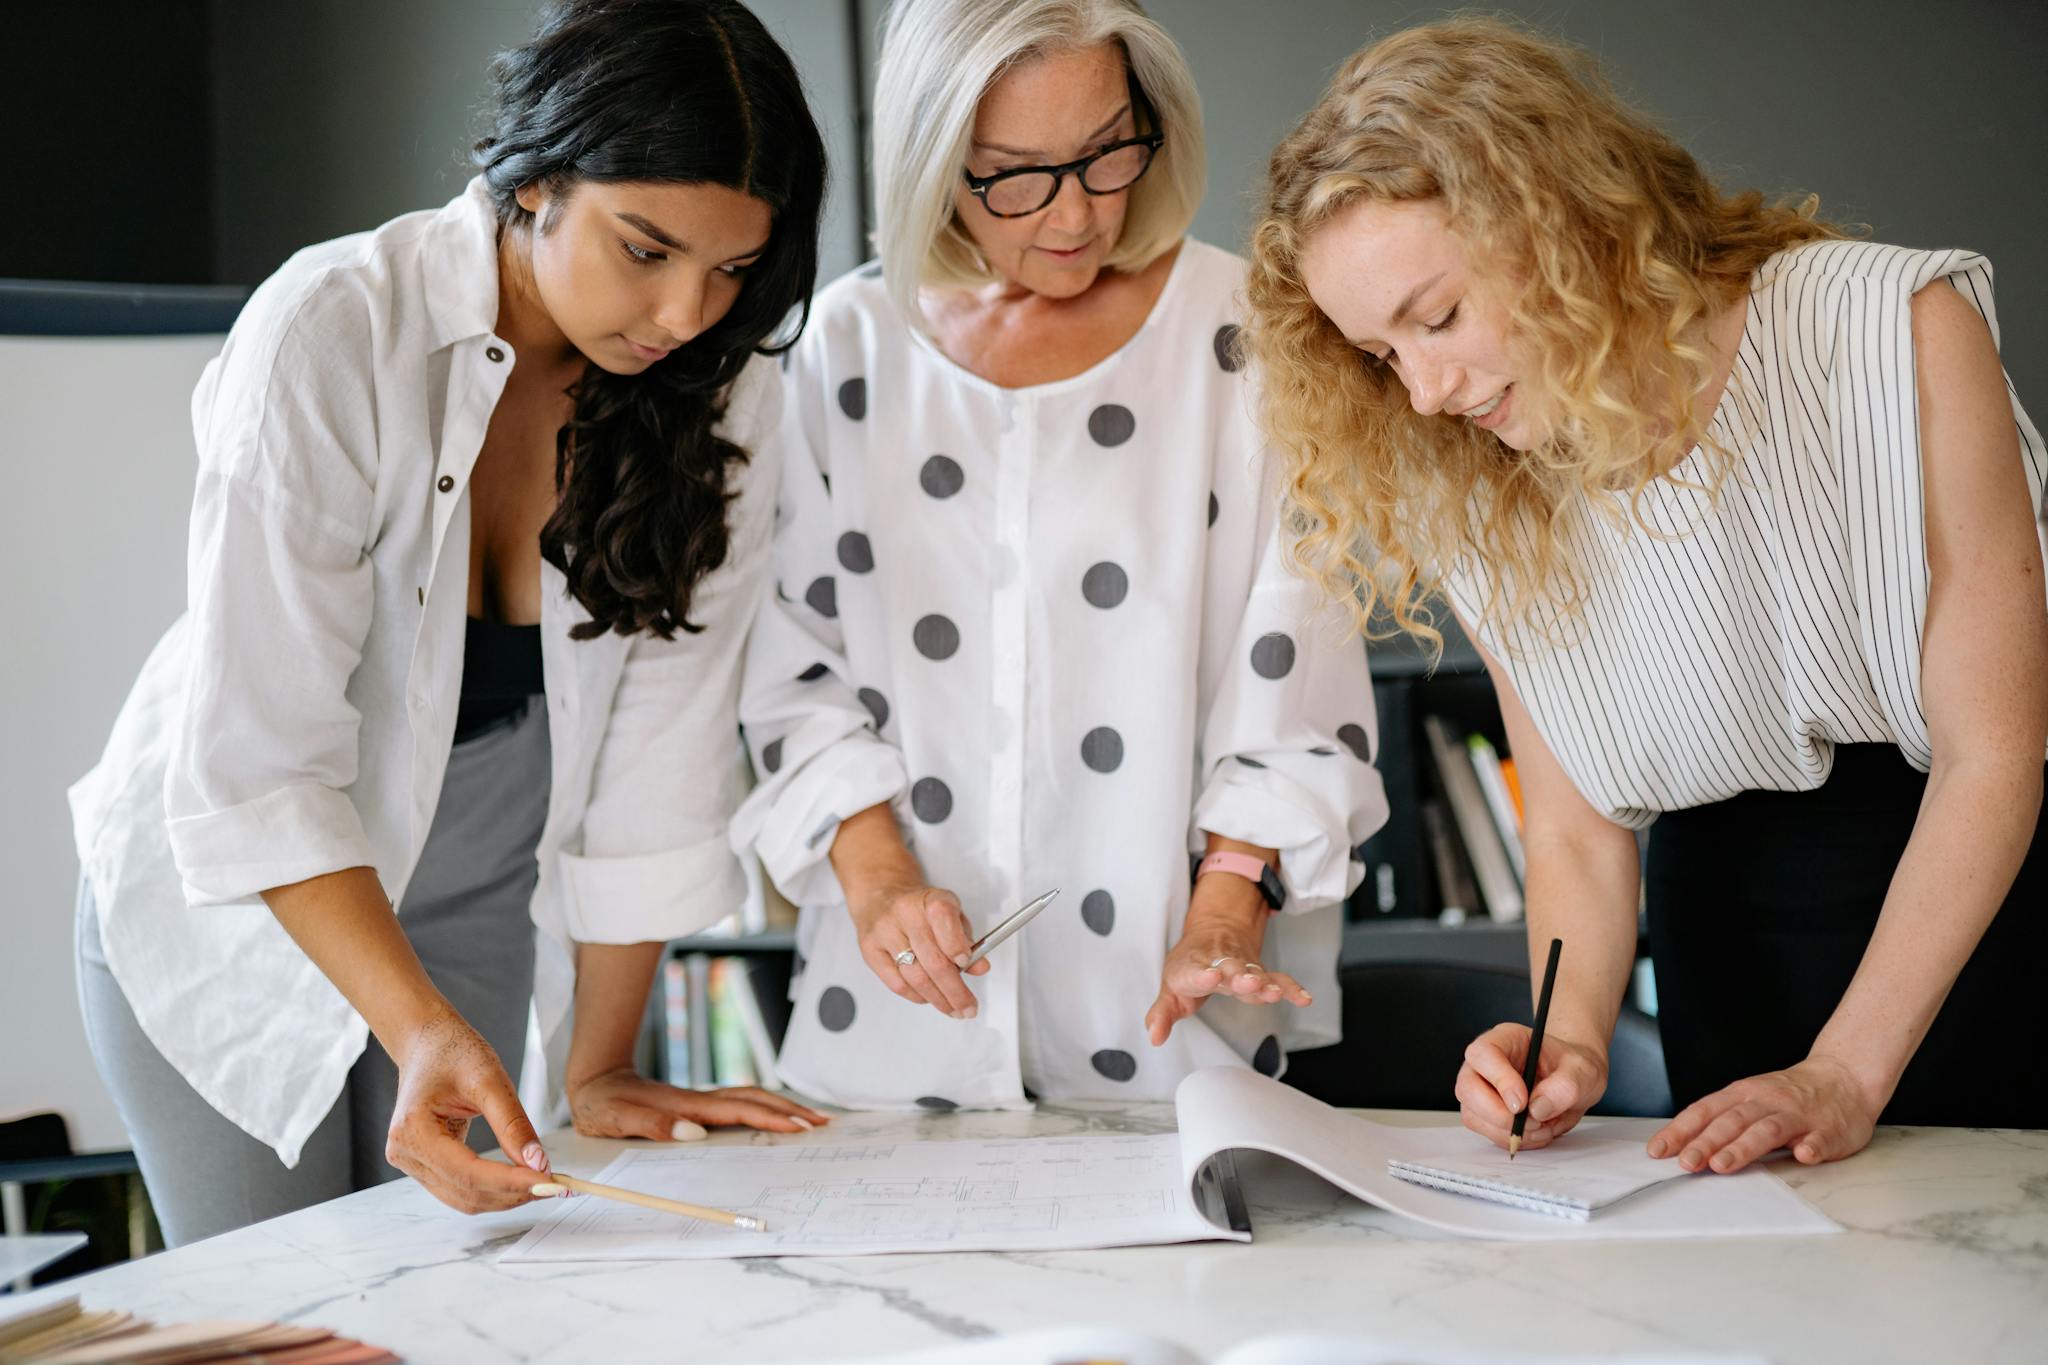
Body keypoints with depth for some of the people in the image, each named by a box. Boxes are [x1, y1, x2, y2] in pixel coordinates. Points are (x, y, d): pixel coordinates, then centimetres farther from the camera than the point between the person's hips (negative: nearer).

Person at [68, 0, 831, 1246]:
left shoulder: (723, 393, -14)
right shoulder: (334, 330, -27)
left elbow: (658, 747, -11)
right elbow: (258, 764, -29)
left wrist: (600, 1070, -10)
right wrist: (420, 1028, -39)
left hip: (475, 904, 4)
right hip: (230, 900, -3)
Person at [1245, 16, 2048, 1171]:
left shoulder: (1902, 333, -20)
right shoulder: (1478, 500, -7)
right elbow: (1579, 823, -1)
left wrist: (1845, 1077, -22)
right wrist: (1571, 1041, -20)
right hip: (1727, 914, 3)